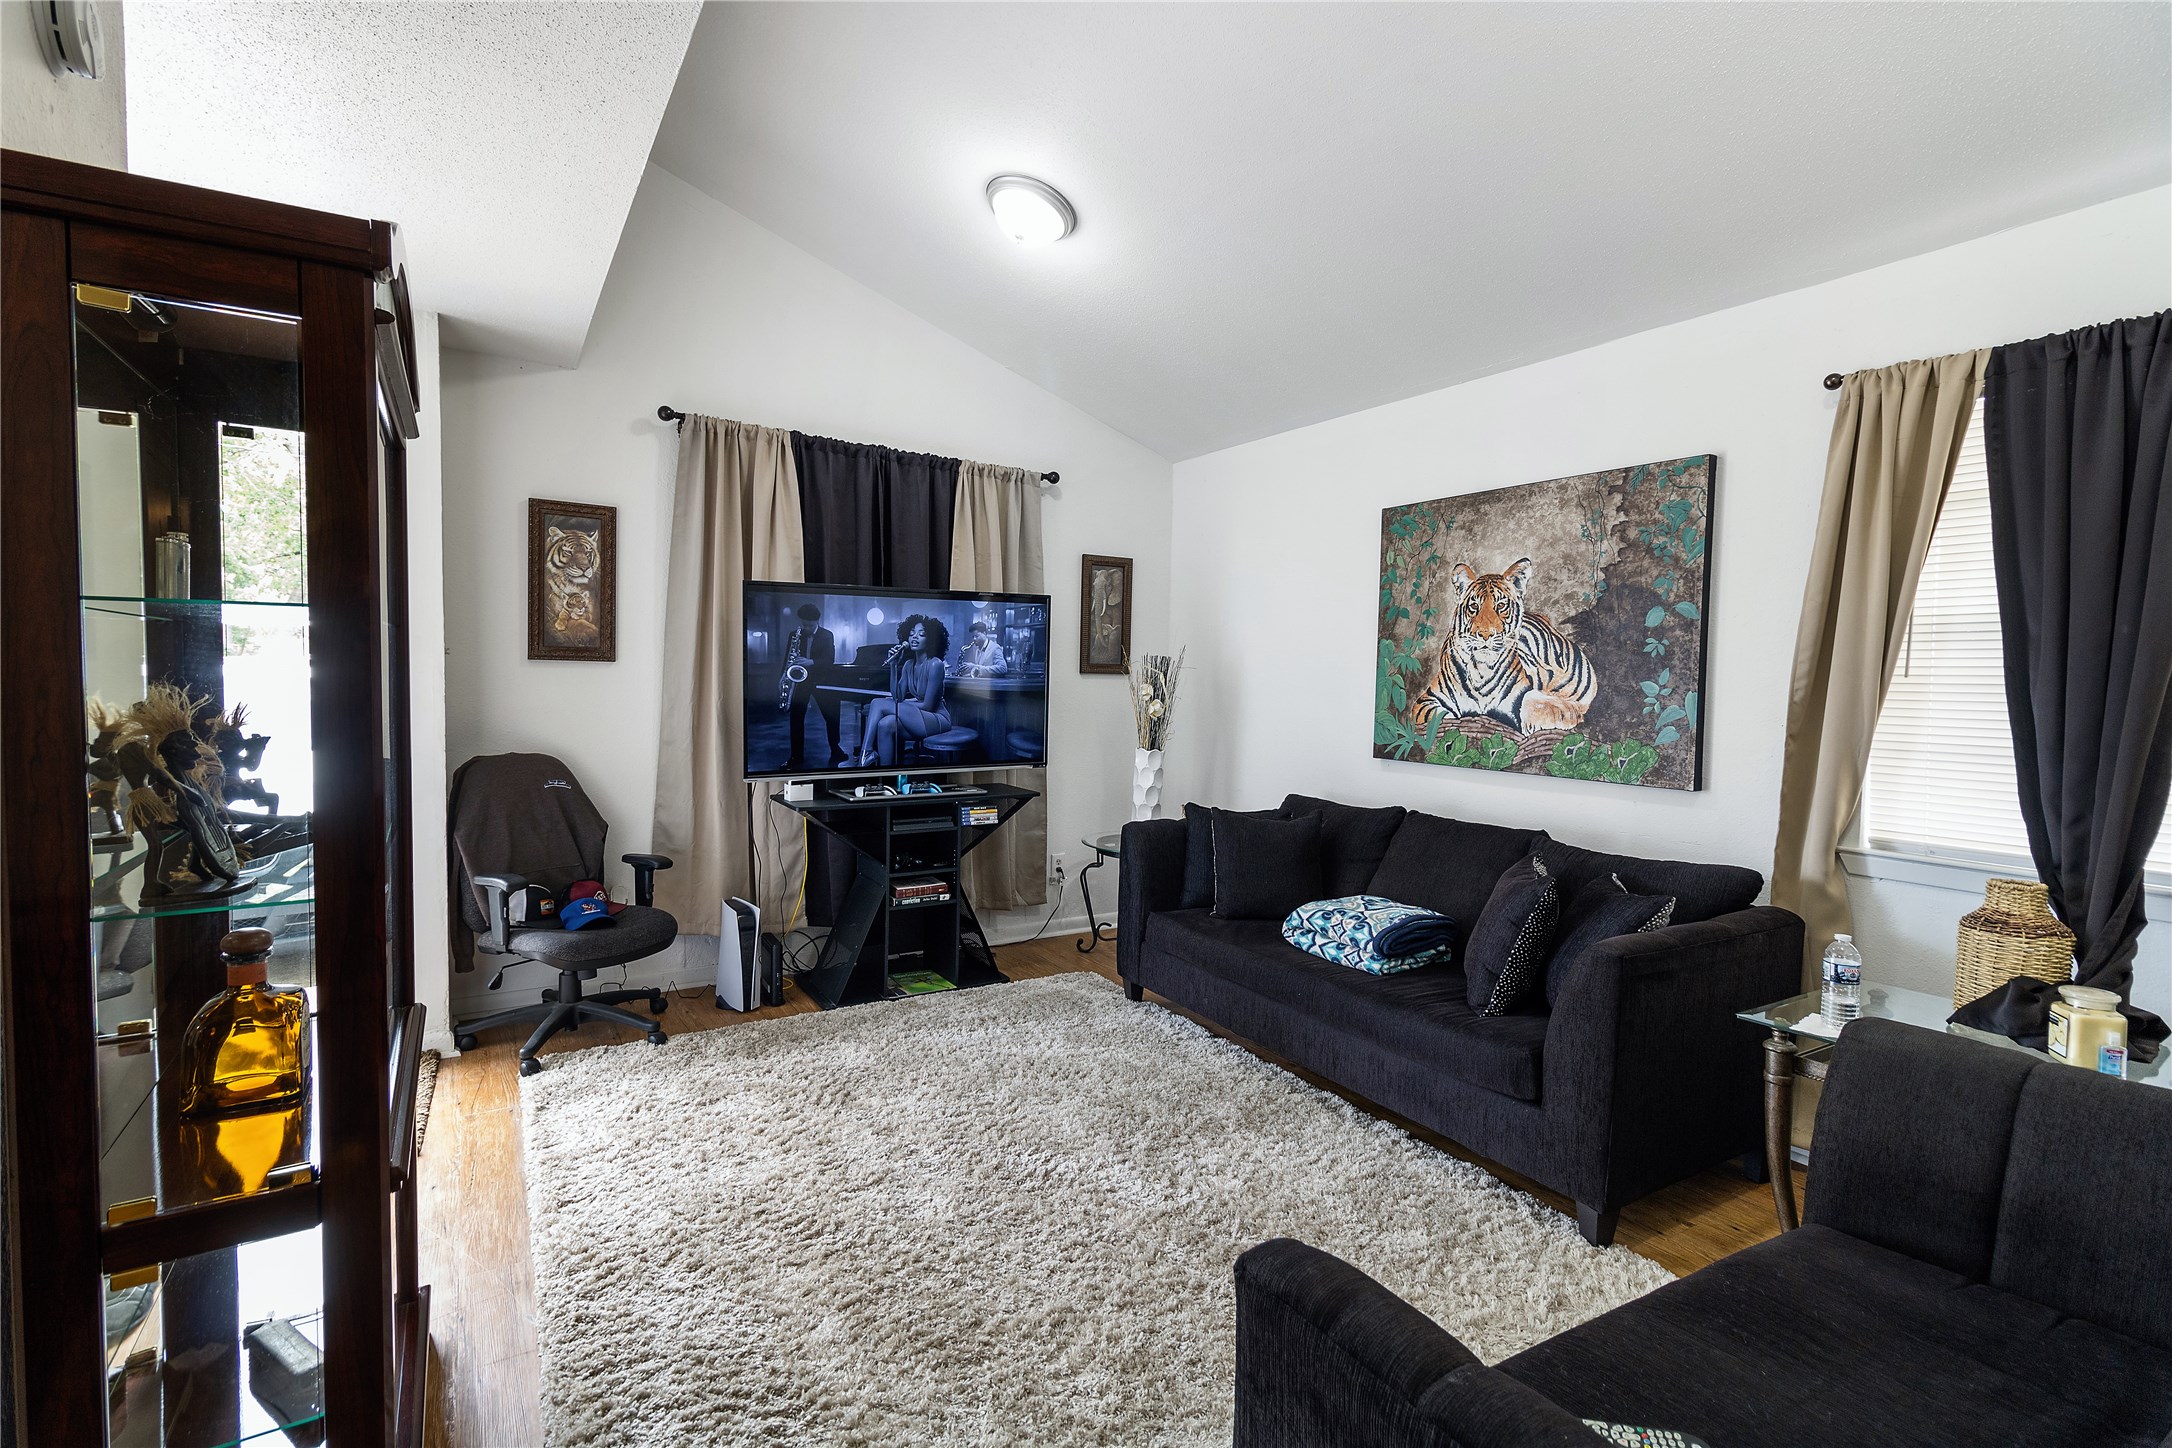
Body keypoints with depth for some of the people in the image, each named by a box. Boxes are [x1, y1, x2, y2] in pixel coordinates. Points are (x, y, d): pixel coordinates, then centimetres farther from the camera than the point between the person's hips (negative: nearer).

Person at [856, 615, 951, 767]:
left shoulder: (935, 664, -14)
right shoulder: (908, 664, 9)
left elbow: (928, 705, -16)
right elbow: (898, 697, 1)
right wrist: (893, 665, -4)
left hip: (937, 719, -7)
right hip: (917, 717, 7)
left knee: (878, 703, -20)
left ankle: (867, 753, -17)